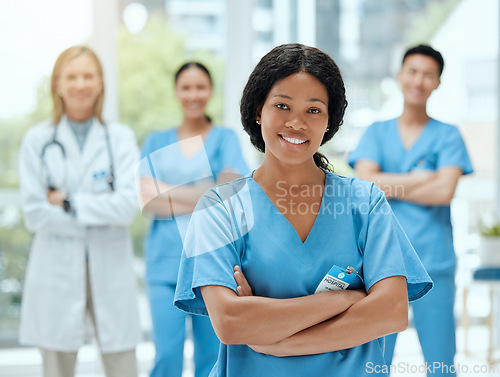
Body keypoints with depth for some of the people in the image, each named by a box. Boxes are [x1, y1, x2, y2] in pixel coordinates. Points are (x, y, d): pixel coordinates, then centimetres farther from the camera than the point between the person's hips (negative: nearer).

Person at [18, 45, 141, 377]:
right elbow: (34, 214, -3)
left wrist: (69, 202, -9)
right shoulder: (38, 141, 3)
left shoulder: (121, 138, 4)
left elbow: (128, 205, -8)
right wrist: (99, 218, -7)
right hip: (57, 270, 0)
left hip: (111, 268, 0)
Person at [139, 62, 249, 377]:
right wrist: (201, 199, -7)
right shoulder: (157, 142, 14)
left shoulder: (225, 138, 9)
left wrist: (167, 191, -5)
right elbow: (145, 198, 0)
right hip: (166, 259, 1)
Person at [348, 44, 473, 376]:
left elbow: (444, 191, -9)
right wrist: (421, 178, -6)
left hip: (434, 263, -1)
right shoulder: (377, 133, 11)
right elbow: (364, 183, -4)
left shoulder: (447, 135, 6)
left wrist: (388, 185, -5)